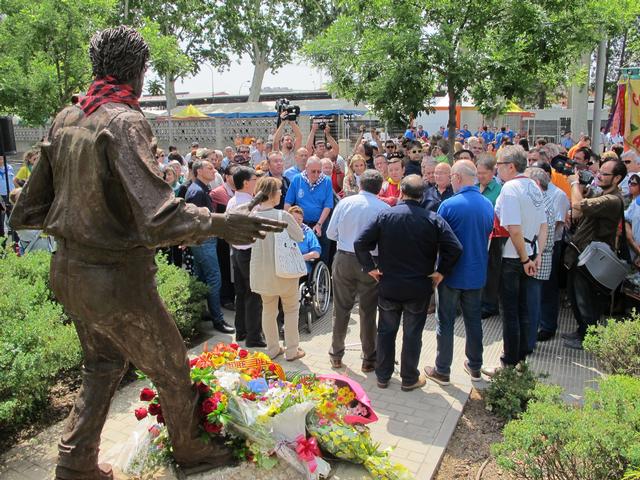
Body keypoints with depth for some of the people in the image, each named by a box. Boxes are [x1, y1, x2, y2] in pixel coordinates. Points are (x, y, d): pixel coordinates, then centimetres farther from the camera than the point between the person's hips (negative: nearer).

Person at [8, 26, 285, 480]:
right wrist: (220, 223, -27)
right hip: (116, 277, -8)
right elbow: (159, 216, -31)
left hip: (68, 270, 9)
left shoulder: (65, 119, 4)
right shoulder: (126, 123, -20)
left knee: (103, 364, 26)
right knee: (172, 369, 13)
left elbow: (31, 207, 10)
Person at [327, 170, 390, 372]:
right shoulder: (384, 208, -9)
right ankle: (369, 359, 21)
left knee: (341, 309, 14)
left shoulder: (344, 203, -4)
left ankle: (336, 355, 26)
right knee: (368, 312, 10)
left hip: (344, 259, 2)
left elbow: (331, 233, 1)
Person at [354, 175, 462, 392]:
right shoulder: (433, 219, -10)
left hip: (388, 285, 1)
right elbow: (455, 248, -16)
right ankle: (409, 379, 25)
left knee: (386, 331, 16)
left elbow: (360, 243, -12)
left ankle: (382, 376, 28)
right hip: (419, 288, -1)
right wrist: (441, 272, -4)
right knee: (412, 334, 12)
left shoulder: (385, 215, -8)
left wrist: (370, 268, -1)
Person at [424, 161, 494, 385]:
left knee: (445, 322, 7)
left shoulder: (449, 205, -18)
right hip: (477, 273, 5)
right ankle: (475, 367, 30)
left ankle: (442, 371, 16)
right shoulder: (488, 205, 0)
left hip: (452, 274, -5)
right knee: (473, 320, 17)